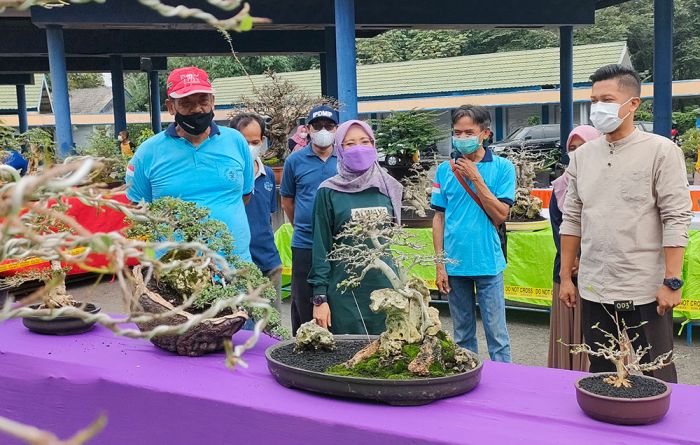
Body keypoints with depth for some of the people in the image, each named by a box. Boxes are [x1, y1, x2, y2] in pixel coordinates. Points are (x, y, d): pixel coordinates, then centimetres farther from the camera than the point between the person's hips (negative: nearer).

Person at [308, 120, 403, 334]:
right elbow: (321, 247, -2)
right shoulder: (329, 192, -3)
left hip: (385, 287, 3)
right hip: (345, 293, -3)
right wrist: (319, 297, -6)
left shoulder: (388, 187, 6)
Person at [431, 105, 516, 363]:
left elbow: (500, 216, -8)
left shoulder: (502, 167, -2)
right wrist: (440, 265, 3)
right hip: (454, 264, 3)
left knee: (497, 335, 2)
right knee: (462, 335, 14)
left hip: (488, 263, -3)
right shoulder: (445, 170, 5)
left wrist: (475, 178, -13)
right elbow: (439, 218, 7)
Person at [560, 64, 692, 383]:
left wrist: (672, 282, -14)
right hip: (593, 292, 5)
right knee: (602, 379, 14)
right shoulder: (582, 156, 9)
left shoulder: (661, 151, -5)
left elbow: (676, 219, -9)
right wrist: (565, 276, 10)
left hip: (646, 293, -4)